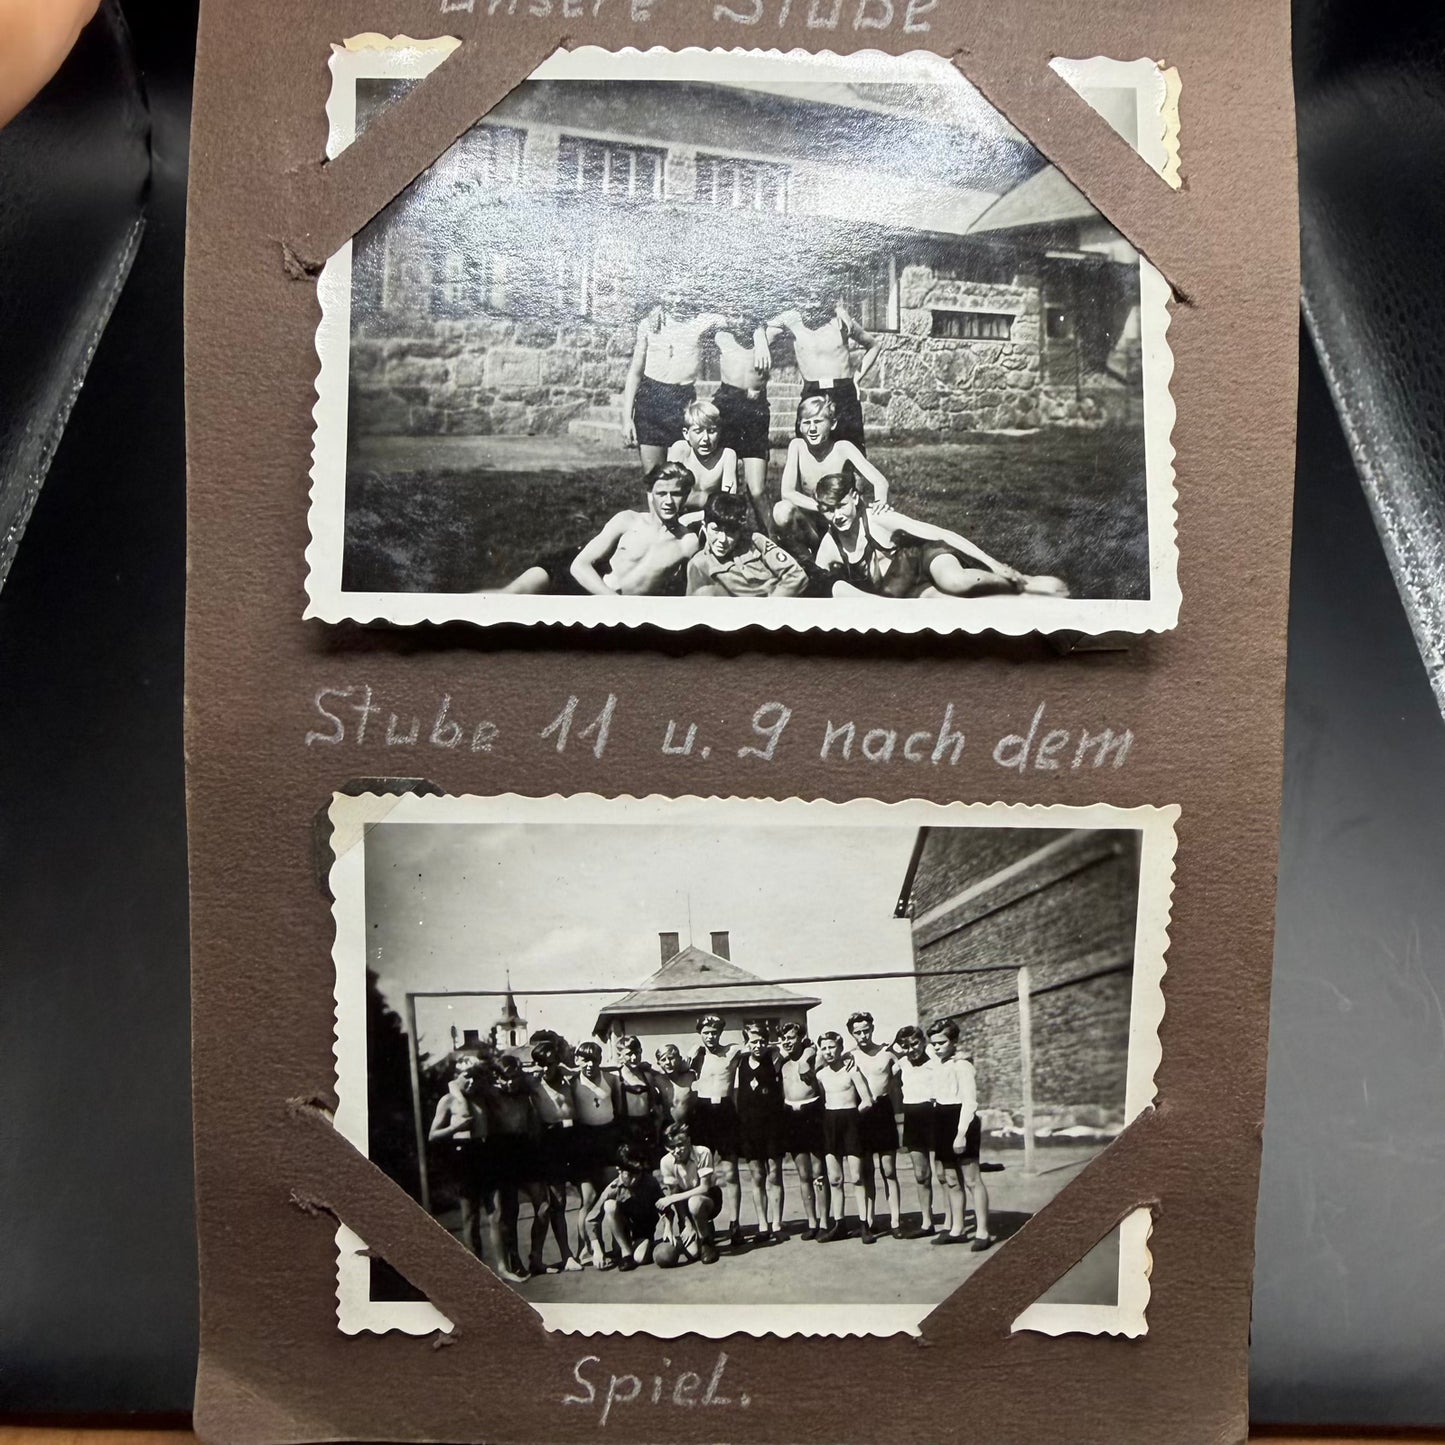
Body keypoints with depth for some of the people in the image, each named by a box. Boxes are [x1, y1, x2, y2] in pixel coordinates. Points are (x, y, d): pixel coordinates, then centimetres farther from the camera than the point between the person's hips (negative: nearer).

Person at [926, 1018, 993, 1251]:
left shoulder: (962, 1066, -12)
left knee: (971, 1179, -6)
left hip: (960, 1124, -9)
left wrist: (961, 1133, -22)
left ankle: (982, 1232, -3)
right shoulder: (938, 1064, 11)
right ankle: (957, 1229, 18)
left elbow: (969, 1101, -18)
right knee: (950, 1180, 11)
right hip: (943, 1123, 9)